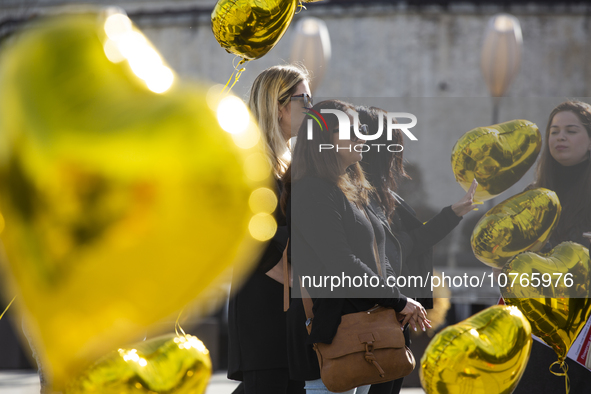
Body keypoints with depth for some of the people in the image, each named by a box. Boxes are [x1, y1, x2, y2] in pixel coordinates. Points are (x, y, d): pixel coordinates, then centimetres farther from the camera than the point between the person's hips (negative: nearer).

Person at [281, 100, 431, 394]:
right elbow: (341, 264, -19)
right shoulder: (312, 193, -12)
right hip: (328, 323, -10)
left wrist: (406, 306, 5)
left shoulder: (354, 192, 19)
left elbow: (379, 259, 21)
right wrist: (399, 301, -12)